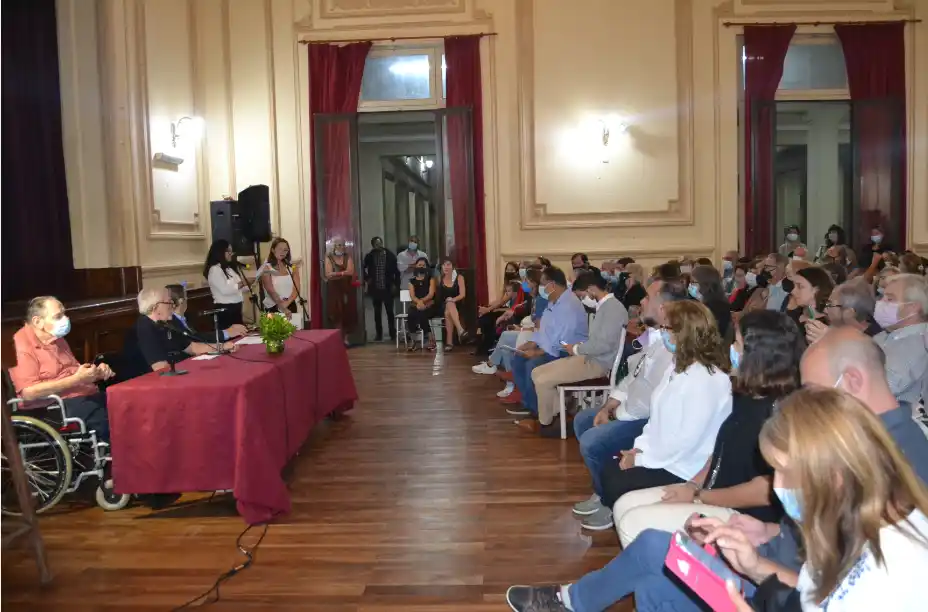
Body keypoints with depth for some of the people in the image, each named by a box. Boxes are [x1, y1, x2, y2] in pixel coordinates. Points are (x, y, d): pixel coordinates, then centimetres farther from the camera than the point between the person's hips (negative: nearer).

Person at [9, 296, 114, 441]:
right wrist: (76, 379, -19)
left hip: (89, 395, 9)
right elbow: (28, 392, -19)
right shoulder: (22, 345, -9)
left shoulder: (56, 339, 17)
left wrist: (97, 372, 3)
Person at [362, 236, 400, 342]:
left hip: (388, 288, -1)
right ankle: (378, 335, 15)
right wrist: (366, 279, 3)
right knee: (377, 312, 8)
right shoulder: (369, 256, 0)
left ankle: (393, 334, 9)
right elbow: (363, 268, 13)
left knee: (390, 312, 2)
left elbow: (396, 270, 1)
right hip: (375, 288, 2)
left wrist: (396, 284, -3)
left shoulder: (390, 255, -3)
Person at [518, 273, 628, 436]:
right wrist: (578, 347, 1)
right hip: (588, 358, 11)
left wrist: (577, 349, -13)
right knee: (537, 373, 5)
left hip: (598, 363, -11)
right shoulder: (604, 306, 14)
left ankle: (545, 423, 7)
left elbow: (604, 345, -26)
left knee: (543, 380, -15)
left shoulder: (613, 307, -18)